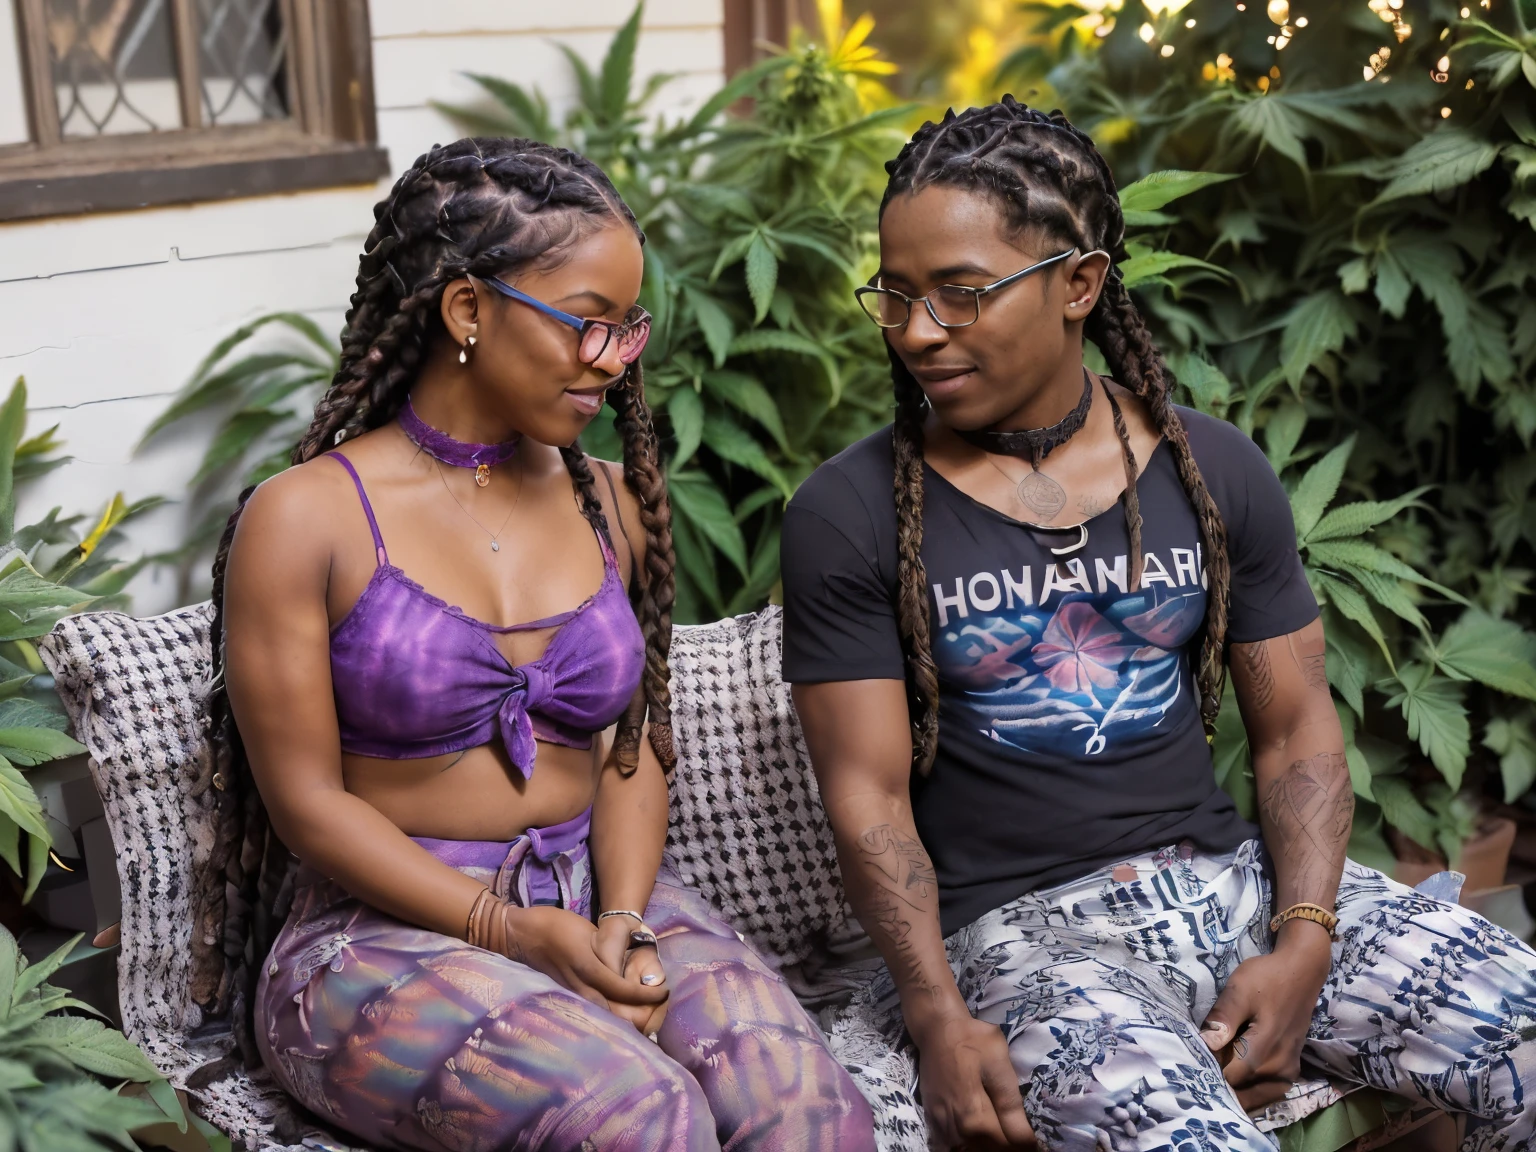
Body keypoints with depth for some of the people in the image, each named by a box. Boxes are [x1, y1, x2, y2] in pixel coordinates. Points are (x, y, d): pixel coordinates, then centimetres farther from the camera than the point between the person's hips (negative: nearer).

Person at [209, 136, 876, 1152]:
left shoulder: (608, 504, 9)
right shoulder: (302, 519, -6)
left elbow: (632, 744, 8)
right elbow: (306, 799, -8)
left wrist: (621, 920, -11)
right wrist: (515, 932, -17)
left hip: (599, 895, 4)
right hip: (388, 923, -4)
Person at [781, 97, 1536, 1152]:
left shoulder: (1216, 471, 6)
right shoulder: (850, 514, -4)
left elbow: (1297, 729, 8)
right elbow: (868, 797, -6)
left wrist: (1302, 944, -7)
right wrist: (936, 1018, -18)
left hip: (1229, 874, 4)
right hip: (1019, 931, -4)